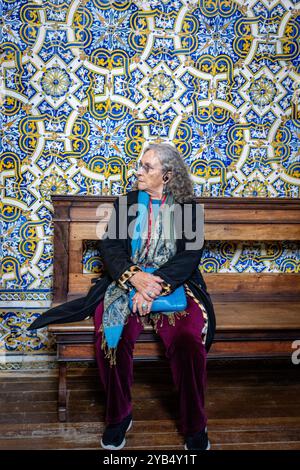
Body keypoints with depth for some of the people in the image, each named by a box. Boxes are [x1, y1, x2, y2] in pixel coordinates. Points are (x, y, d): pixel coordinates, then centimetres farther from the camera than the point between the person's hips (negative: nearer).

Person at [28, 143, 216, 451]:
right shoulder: (126, 202, 12)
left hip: (174, 284, -1)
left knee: (187, 340, -28)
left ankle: (194, 425, -4)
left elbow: (191, 253, -4)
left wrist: (156, 284, -18)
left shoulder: (187, 206, 7)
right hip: (126, 282, 2)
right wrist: (135, 276, -16)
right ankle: (118, 416, -1)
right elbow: (109, 246, 3)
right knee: (112, 336, -27)